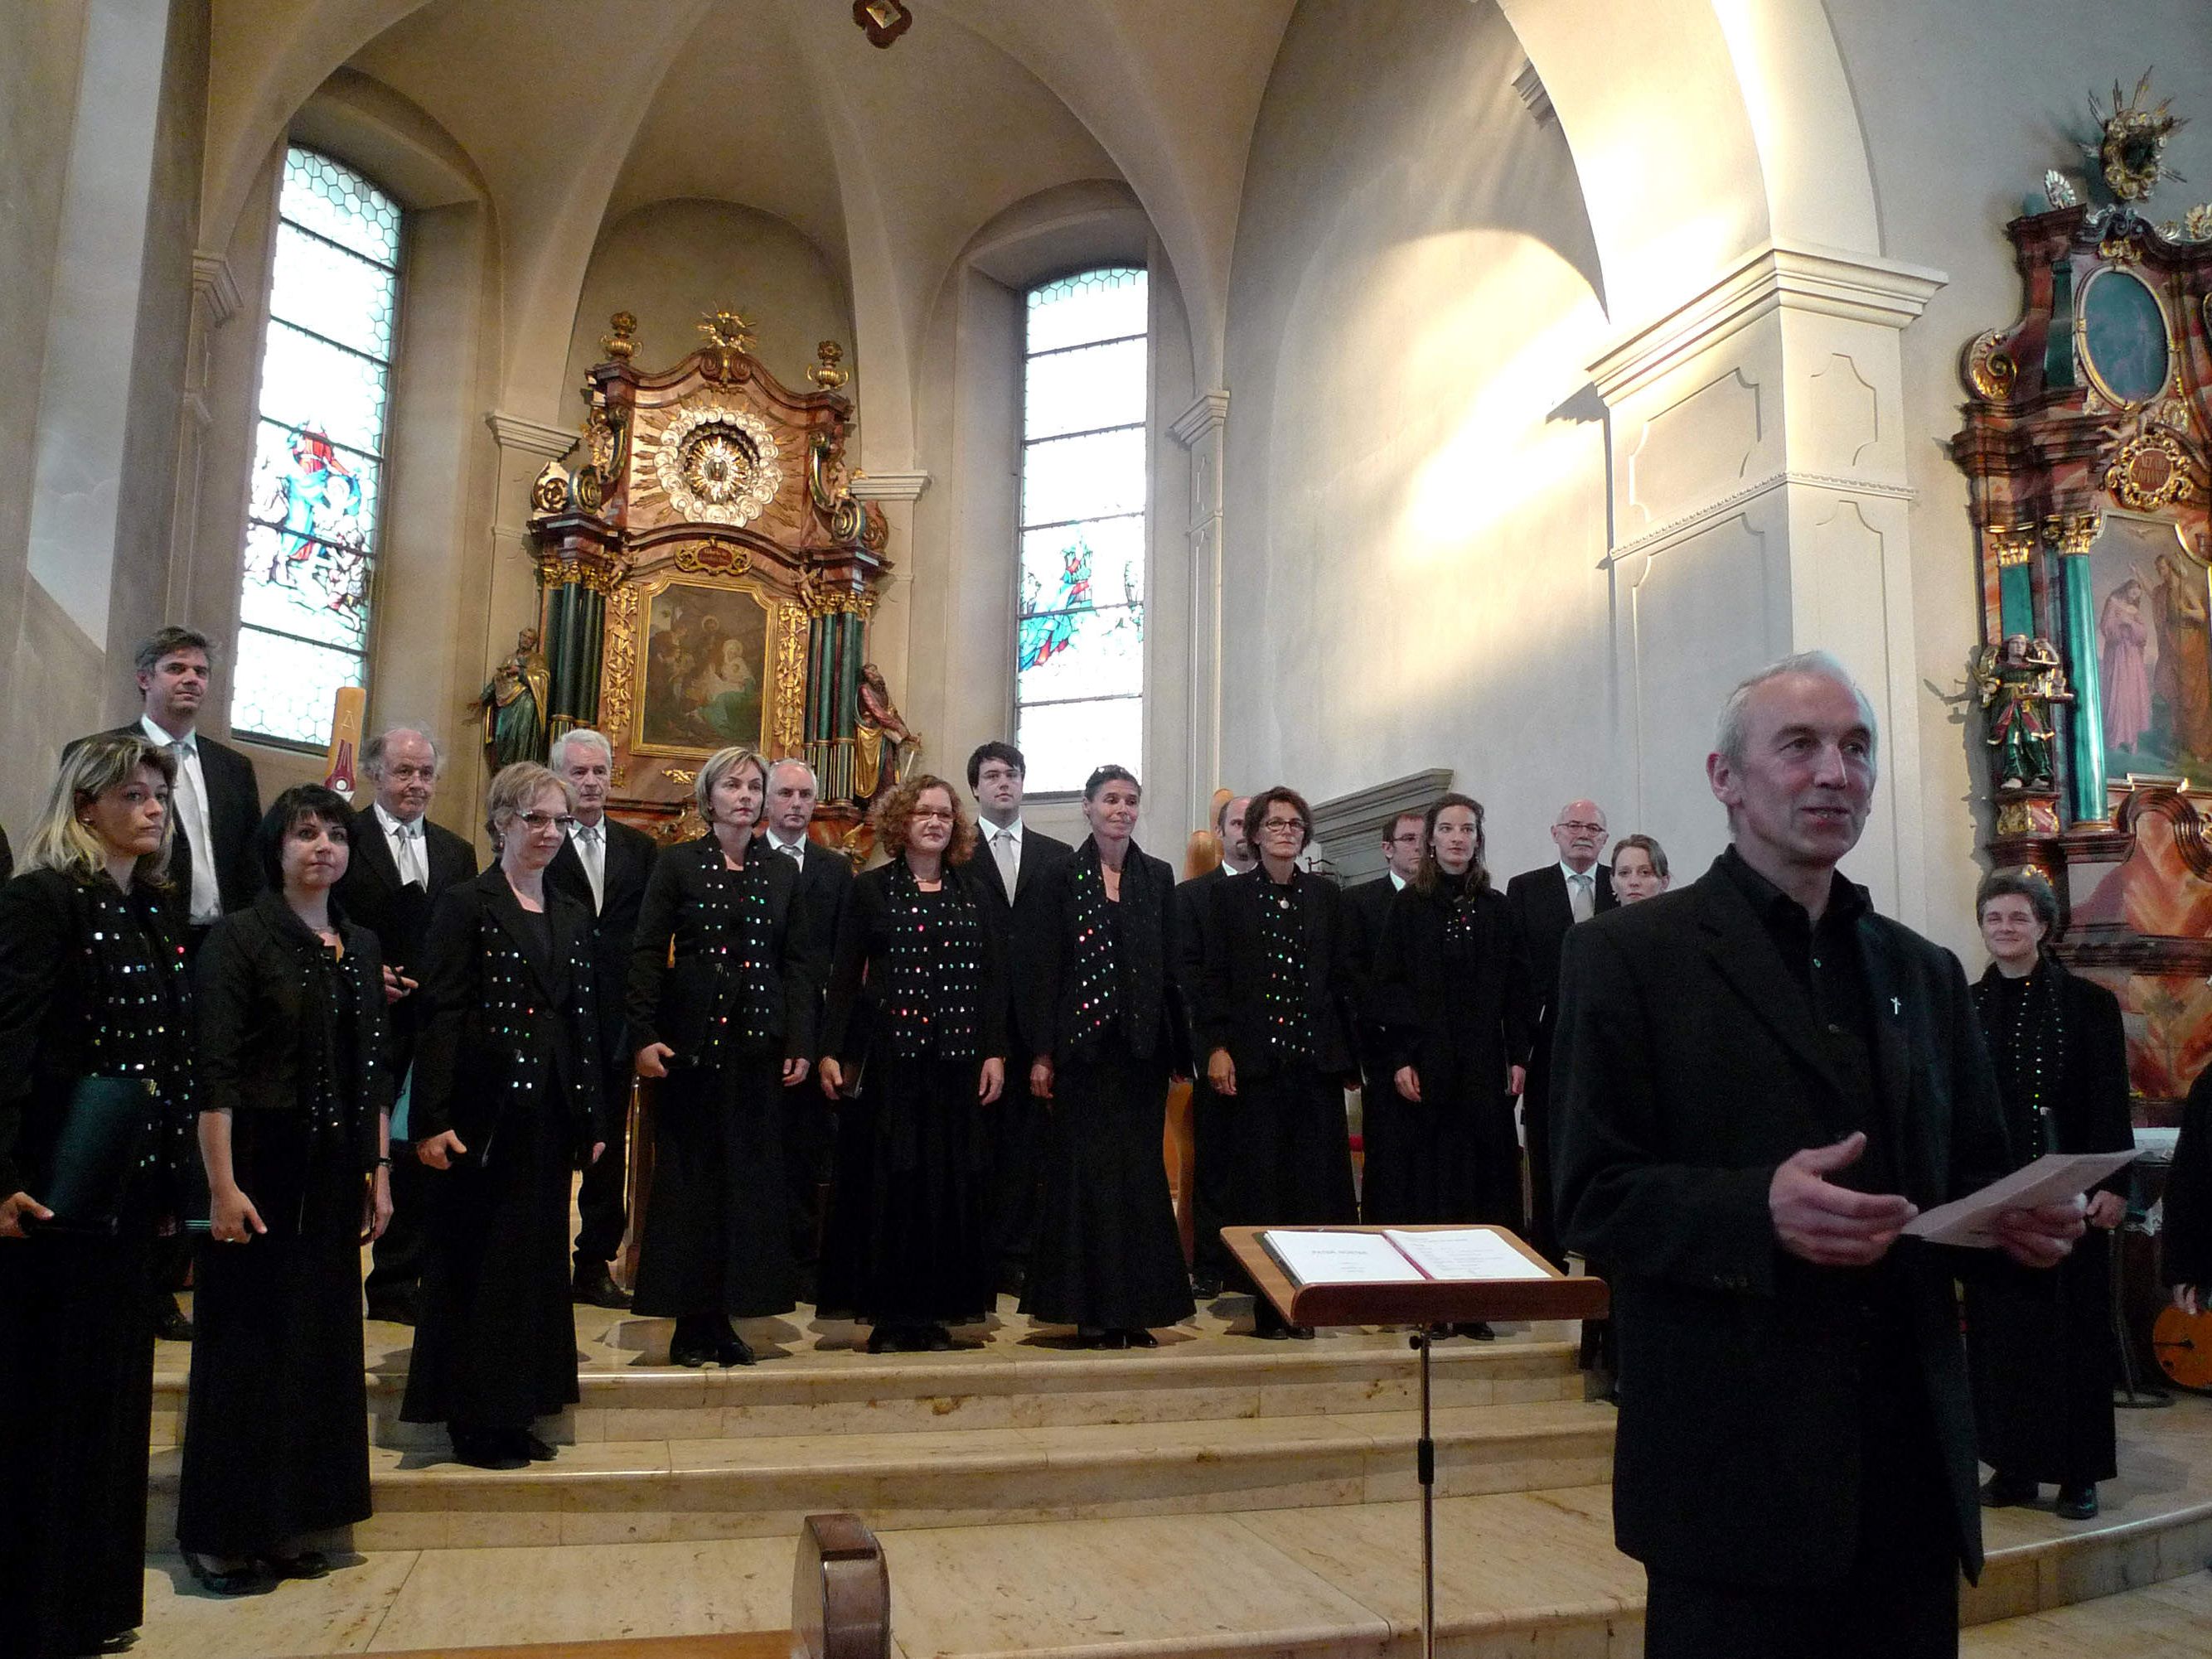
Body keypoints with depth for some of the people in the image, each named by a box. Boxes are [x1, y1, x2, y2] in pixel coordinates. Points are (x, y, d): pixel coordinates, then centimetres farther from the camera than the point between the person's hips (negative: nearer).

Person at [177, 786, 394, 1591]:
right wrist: (222, 1185, -18)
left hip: (335, 1176, 6)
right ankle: (222, 1534, 18)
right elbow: (214, 1070, -13)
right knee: (246, 1344, 3)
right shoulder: (240, 936, -8)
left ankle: (287, 1524, 25)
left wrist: (379, 1173, 9)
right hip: (260, 1166, -6)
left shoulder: (361, 947, 9)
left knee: (320, 1339, 11)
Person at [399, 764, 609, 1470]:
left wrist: (594, 1117, 10)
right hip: (486, 1111, -6)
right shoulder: (466, 904, -5)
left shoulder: (573, 916, 13)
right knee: (479, 1262, 3)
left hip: (552, 1113, 6)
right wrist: (433, 1120, -16)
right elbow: (440, 1015, -10)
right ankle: (474, 1424, 15)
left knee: (538, 1259, 12)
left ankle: (515, 1415, 23)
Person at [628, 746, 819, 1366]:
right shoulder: (678, 864, 2)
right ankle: (690, 1321, 11)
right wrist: (644, 1035, -10)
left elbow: (800, 962, 8)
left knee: (750, 1175, 4)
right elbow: (647, 954, -2)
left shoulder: (783, 873, 9)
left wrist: (800, 1044, 0)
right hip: (692, 1039, -2)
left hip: (758, 1044, 3)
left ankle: (726, 1318, 14)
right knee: (689, 1174, 2)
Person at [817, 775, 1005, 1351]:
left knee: (949, 1182, 4)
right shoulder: (872, 889, 4)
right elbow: (845, 975, 1)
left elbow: (991, 976, 9)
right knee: (886, 1180, 0)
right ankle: (887, 1313, 10)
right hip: (888, 1056, -2)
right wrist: (832, 1051, -6)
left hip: (956, 1059, 3)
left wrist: (994, 1052, 1)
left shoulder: (970, 893, 11)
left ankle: (936, 1310, 14)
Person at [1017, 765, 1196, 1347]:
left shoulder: (1157, 878, 8)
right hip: (1084, 1043, -2)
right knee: (1085, 1168, 1)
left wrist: (1178, 1049, 3)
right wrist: (1042, 1052, -7)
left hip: (1142, 1044, 3)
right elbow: (1043, 967, -2)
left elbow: (1171, 967, 8)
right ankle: (1089, 1307, 10)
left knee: (1140, 1169, 5)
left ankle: (1136, 1304, 14)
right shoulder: (1064, 876, 1)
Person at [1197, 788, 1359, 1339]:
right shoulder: (1228, 895, 5)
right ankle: (1266, 1304, 7)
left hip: (1316, 1059, 2)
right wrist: (1216, 1047, -8)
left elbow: (1343, 979, 11)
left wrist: (1348, 1055, 6)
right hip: (1253, 1060, -2)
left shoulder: (1326, 896, 11)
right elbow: (1213, 979, 1)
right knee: (1257, 1181, 0)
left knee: (1315, 1177, 1)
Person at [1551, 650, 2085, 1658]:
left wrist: (2022, 1217, -5)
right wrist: (1757, 1209, -25)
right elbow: (1593, 1199, -9)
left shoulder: (1925, 972, 14)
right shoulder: (1629, 956, -5)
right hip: (1734, 1460, -5)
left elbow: (1971, 1172, 17)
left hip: (1911, 1459, 6)